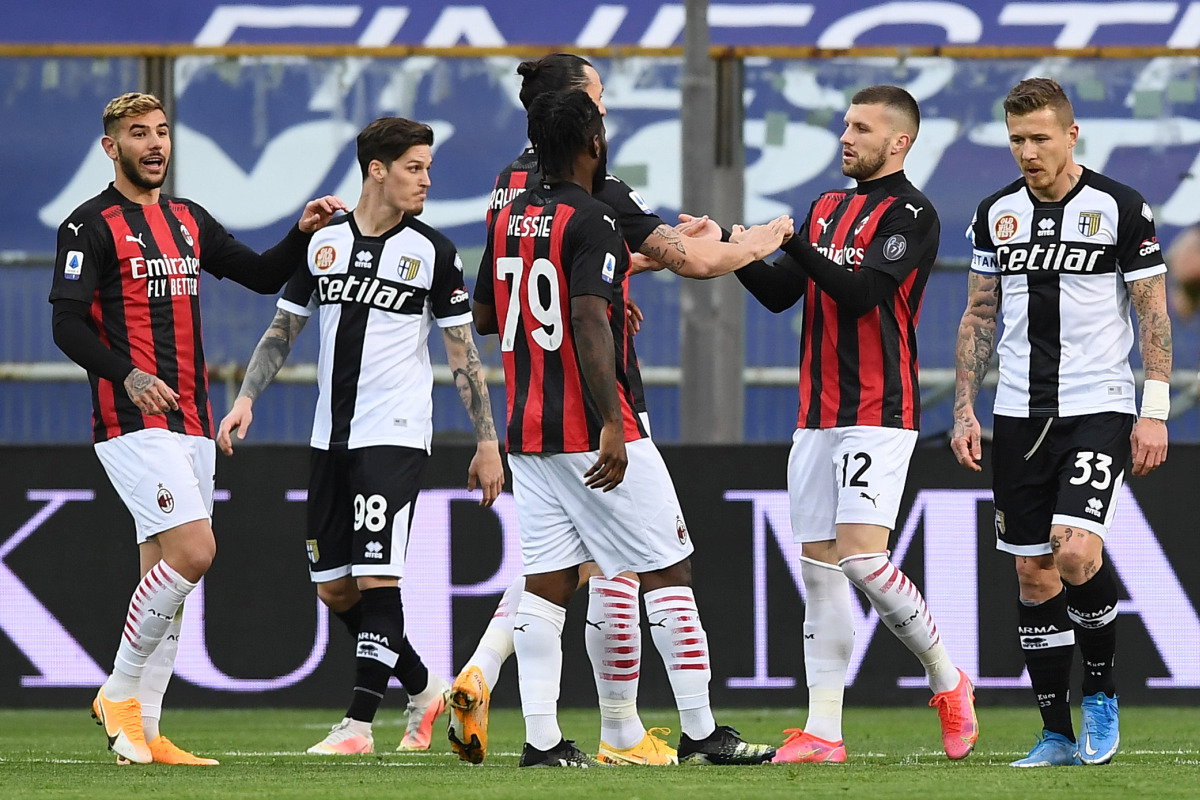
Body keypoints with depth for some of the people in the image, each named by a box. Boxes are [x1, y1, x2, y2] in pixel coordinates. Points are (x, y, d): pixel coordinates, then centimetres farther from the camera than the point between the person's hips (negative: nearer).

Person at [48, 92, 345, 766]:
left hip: (191, 425, 8)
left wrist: (303, 232, 5)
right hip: (134, 424, -8)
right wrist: (127, 375, -28)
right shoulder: (92, 225, -5)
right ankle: (120, 693, -7)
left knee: (167, 575, 6)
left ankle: (144, 733, 9)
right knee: (193, 552, -20)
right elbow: (67, 325, -12)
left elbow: (263, 275, 24)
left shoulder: (188, 221, 18)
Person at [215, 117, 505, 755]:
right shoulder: (322, 241, 7)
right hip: (331, 437, 5)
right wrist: (246, 399, 2)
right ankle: (424, 689, 24)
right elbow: (283, 330, 15)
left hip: (394, 438, -5)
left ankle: (359, 723, -9)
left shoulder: (432, 252, -2)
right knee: (334, 588, 7)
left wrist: (487, 444, -2)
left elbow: (463, 353, 1)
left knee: (376, 577, -13)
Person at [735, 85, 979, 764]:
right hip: (818, 419, 8)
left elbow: (860, 292, -18)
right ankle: (823, 733, 4)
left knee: (861, 555, -18)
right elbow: (780, 293, 14)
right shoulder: (827, 209, 17)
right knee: (819, 570, 3)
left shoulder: (912, 213, -7)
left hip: (879, 414, -8)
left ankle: (947, 681, 3)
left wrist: (791, 241, -20)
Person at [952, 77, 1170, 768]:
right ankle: (1058, 734, 8)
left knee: (1076, 549, -22)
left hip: (1099, 408, -4)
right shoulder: (997, 213, 8)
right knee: (1035, 573, 2)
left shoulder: (1121, 208, -4)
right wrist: (965, 409, 8)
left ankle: (1103, 691, 0)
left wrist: (1155, 412, -8)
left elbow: (1154, 314, -2)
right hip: (1019, 416, 4)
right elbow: (980, 314, 15)